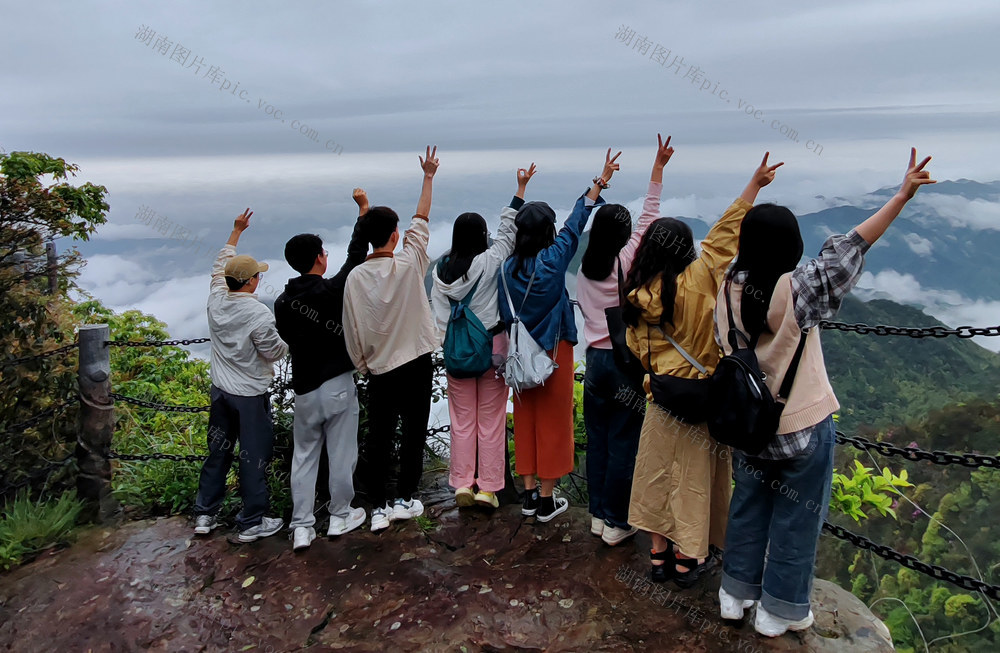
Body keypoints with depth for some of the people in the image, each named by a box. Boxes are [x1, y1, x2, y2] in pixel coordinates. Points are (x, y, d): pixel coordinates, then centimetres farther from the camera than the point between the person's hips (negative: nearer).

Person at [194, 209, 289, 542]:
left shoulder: (216, 300, -2)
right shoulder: (258, 314, -22)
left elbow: (220, 266, 16)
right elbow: (274, 352, -14)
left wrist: (236, 231, 26)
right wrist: (287, 342, 8)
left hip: (220, 389, 7)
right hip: (250, 394, -7)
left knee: (218, 450, 19)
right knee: (254, 457, 5)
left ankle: (204, 514, 28)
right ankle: (252, 522, 14)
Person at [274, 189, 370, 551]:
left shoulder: (282, 302, 1)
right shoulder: (332, 290, -14)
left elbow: (288, 339, 12)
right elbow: (356, 256, -4)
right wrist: (364, 211, 4)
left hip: (304, 389, 4)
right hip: (337, 386, -4)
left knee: (304, 457, 12)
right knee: (341, 454, 10)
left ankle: (301, 528, 15)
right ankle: (340, 516, 23)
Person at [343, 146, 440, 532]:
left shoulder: (355, 277, -8)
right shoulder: (409, 266, -12)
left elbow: (353, 331, -2)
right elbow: (421, 220, 2)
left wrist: (363, 366, 14)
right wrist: (428, 177, 13)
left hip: (379, 369, 2)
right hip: (416, 363, -2)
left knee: (379, 440, 9)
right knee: (414, 434, 11)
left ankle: (378, 508, 14)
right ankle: (405, 500, 18)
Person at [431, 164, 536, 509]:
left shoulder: (440, 270, 0)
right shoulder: (489, 262, -12)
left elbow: (439, 313, 0)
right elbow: (508, 231, -2)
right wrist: (521, 188, 5)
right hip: (492, 346, -3)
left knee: (462, 420, 12)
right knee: (491, 420, 5)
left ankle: (462, 483, 16)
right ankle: (488, 487, 11)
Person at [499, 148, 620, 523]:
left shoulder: (508, 267, -4)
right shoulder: (553, 260, -16)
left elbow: (504, 315, 1)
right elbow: (576, 221, -7)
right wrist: (601, 181, 3)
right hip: (554, 352, -4)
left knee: (526, 420, 14)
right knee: (553, 422, 6)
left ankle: (529, 494, 23)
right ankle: (547, 502, 14)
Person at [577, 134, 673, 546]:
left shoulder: (585, 268, 3)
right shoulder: (626, 261, -10)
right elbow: (648, 218, -6)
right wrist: (658, 168, -2)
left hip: (595, 359, 5)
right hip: (626, 360, -5)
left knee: (597, 439, 12)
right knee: (623, 443, 3)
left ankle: (598, 515, 23)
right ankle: (616, 524, 12)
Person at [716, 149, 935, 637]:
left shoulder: (728, 288, -8)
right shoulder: (797, 289, -22)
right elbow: (849, 248, -17)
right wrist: (902, 196, -9)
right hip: (802, 426, -5)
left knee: (748, 507, 21)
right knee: (796, 519, 12)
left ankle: (736, 594, 34)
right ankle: (779, 611, 27)